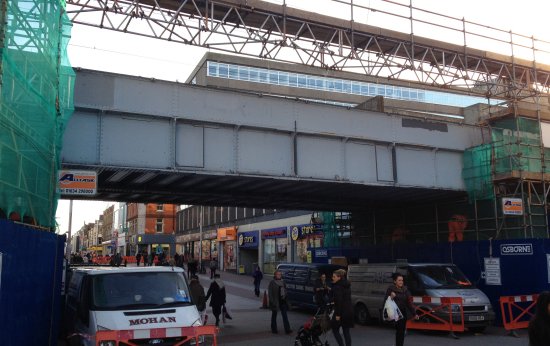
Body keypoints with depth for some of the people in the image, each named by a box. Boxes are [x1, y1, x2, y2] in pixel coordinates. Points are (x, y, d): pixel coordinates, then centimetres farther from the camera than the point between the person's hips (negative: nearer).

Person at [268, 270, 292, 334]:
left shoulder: (282, 282, 9)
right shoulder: (272, 283, -7)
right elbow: (269, 293, -8)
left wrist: (284, 297, 7)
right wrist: (272, 302, -14)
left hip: (282, 301, 4)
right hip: (275, 302, -4)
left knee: (285, 315, -2)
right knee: (274, 315, 9)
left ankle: (287, 329, -4)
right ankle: (274, 329, 19)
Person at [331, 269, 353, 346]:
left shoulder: (337, 287, -15)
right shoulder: (347, 285, 12)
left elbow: (339, 301, -20)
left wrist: (338, 314, -19)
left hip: (342, 311, -8)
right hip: (349, 311, 8)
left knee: (335, 330, 7)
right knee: (346, 332, 12)